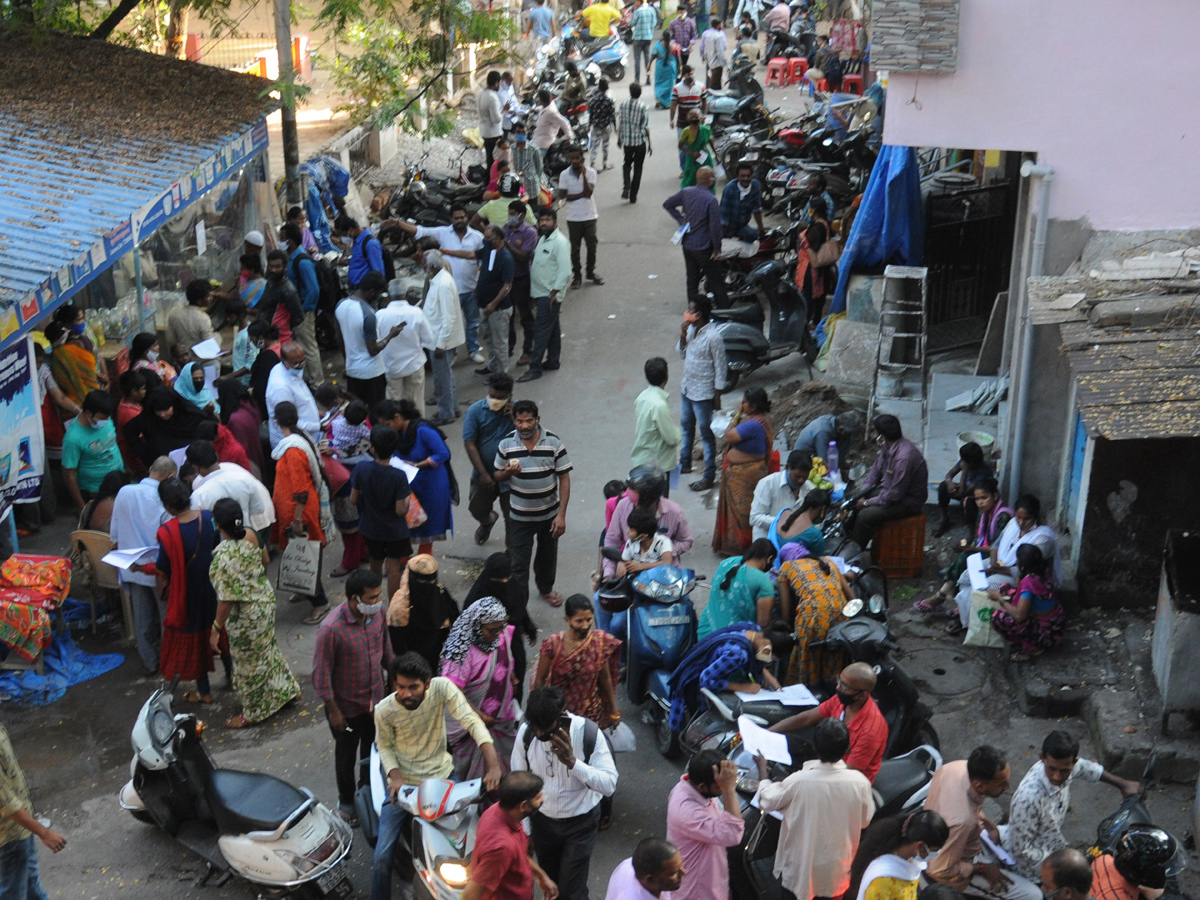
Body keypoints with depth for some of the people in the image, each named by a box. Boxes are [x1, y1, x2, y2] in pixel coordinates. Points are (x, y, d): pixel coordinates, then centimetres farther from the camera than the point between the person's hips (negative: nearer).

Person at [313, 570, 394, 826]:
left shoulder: (378, 612, -15)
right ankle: (346, 802, 43)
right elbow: (322, 673, -22)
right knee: (346, 755, 19)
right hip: (347, 706, -5)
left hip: (375, 699, 5)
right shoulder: (331, 629, -32)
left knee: (372, 750, 26)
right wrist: (333, 710, -15)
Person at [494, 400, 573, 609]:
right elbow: (497, 476, 2)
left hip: (549, 514, 1)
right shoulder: (506, 444, -11)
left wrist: (561, 514, -15)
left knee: (548, 554, 23)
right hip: (520, 516, -1)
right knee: (518, 563, 0)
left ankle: (546, 588, 49)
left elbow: (564, 478, -10)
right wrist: (508, 472, -24)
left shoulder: (553, 442, -14)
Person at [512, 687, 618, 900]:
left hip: (580, 822, -3)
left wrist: (573, 762, -41)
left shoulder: (589, 733, -27)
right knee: (550, 882, 20)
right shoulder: (526, 732, -19)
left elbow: (609, 785, -28)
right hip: (542, 820, 3)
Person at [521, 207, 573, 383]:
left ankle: (535, 368, -6)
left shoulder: (560, 242, -18)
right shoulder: (543, 239, 12)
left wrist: (554, 293, -23)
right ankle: (553, 361, 27)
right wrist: (535, 294, 17)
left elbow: (564, 272, -22)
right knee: (552, 329, 17)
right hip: (541, 293, 9)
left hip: (550, 295, -9)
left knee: (541, 330, -8)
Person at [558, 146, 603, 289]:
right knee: (575, 248, 7)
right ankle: (577, 276, 18)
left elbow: (588, 193, -18)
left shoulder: (590, 172, -7)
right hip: (573, 217, 0)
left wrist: (583, 174, -24)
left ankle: (591, 273, 26)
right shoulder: (565, 174, -6)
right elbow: (562, 196, -11)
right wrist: (581, 194, -16)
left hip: (589, 216, 0)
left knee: (592, 246, 8)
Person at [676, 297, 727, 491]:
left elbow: (720, 368, -18)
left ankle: (709, 477, 12)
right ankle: (684, 464, 43)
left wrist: (717, 395, -14)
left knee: (706, 435, 3)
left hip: (703, 394, -9)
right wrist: (682, 336, -8)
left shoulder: (713, 337, -24)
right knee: (686, 427, 24)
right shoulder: (691, 330, -1)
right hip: (687, 388, 9)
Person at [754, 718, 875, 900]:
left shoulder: (799, 781, -28)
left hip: (800, 865, -2)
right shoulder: (859, 782, -22)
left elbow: (768, 800, -8)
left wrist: (762, 767, 7)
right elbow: (865, 820, -4)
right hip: (836, 867, 2)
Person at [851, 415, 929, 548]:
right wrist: (861, 492, -4)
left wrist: (867, 502, -18)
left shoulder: (904, 458, -33)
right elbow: (876, 469, 9)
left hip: (908, 501, -10)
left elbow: (894, 496, -29)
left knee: (865, 516, -23)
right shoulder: (888, 447, -5)